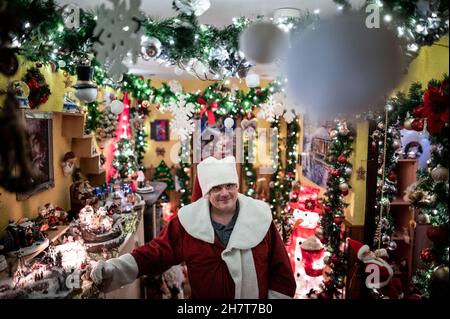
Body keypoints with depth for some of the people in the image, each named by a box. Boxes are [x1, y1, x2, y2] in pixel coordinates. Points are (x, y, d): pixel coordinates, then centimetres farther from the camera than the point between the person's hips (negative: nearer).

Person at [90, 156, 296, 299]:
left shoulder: (260, 218, -12)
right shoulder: (188, 222, -14)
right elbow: (155, 253, -10)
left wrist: (275, 295, -5)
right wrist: (114, 269, -20)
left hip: (258, 295, 1)